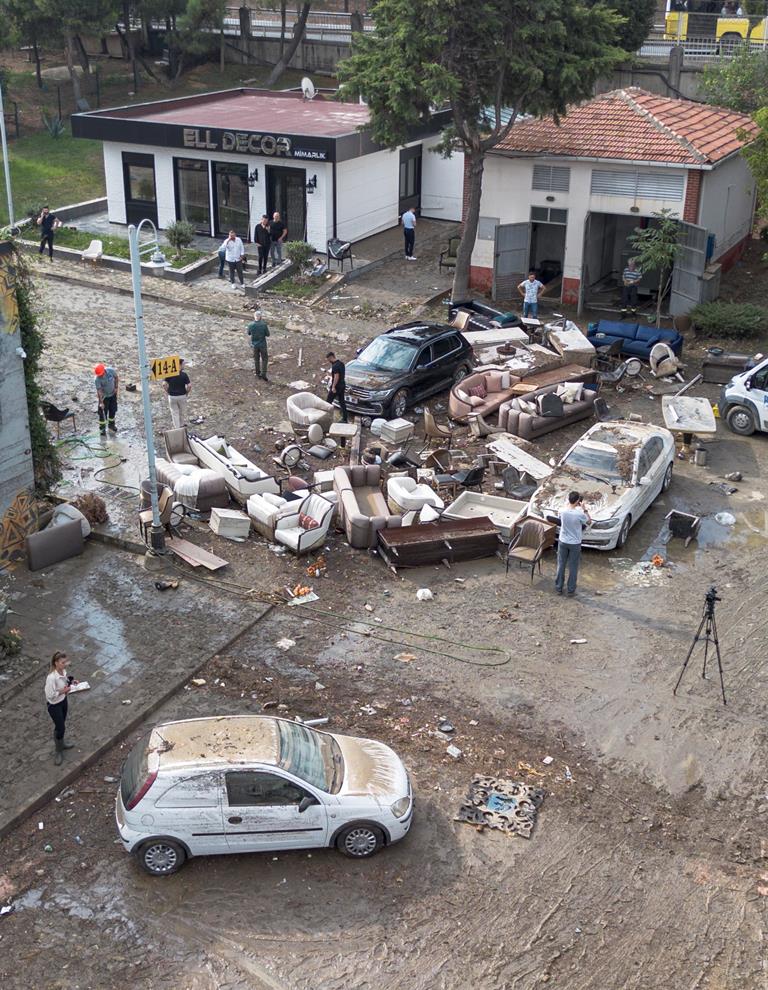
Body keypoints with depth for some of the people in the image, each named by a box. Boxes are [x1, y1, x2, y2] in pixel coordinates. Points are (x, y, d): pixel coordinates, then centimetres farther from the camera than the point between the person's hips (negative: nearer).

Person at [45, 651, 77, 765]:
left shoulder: (63, 671, -10)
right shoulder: (51, 677, -35)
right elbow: (49, 695, -30)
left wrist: (70, 682, -7)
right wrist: (63, 691, -26)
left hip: (63, 700, 8)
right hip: (54, 705, -8)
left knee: (61, 725, 26)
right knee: (60, 728, 3)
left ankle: (61, 743, 50)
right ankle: (59, 752, 24)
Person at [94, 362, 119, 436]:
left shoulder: (111, 371, -23)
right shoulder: (97, 379, -31)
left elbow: (116, 378, -2)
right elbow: (99, 391, -30)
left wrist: (116, 387, -7)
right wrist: (101, 402, -34)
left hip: (113, 394, 4)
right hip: (104, 396, -4)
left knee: (113, 410, 16)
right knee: (102, 413, -1)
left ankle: (111, 425, 36)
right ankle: (102, 428, 14)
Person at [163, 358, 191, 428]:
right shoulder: (184, 374, -11)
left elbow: (164, 384, -15)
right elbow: (189, 385, -17)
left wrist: (167, 392, -1)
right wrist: (186, 393, 0)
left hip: (172, 396, 1)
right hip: (182, 396, -1)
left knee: (174, 413, 10)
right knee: (183, 413, 17)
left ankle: (177, 429, 12)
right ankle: (183, 425, 29)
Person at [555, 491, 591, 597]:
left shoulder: (563, 512, -14)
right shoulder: (580, 514, -23)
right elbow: (589, 521, -2)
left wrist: (569, 504, 9)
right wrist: (584, 509, 0)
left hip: (563, 542, 3)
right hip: (575, 544, -3)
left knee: (561, 565, 16)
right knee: (573, 568, 11)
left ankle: (559, 588, 25)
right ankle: (571, 590, 20)